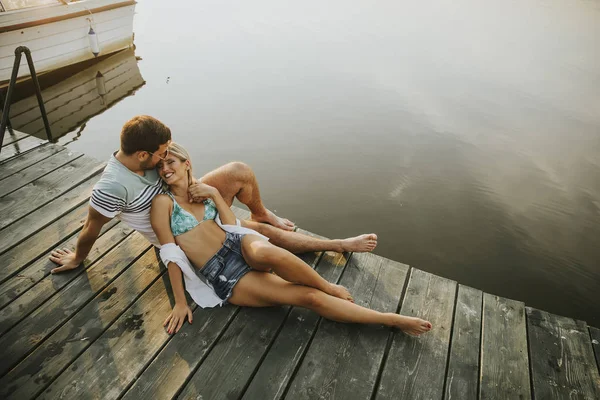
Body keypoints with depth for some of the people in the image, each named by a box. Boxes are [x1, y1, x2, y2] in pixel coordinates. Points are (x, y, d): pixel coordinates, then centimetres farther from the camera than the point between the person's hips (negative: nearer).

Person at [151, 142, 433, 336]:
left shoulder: (201, 189, 10)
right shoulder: (163, 202, -4)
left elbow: (232, 226, 5)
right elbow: (171, 254, -7)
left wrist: (214, 194, -4)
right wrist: (180, 302, -9)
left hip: (238, 243, 3)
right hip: (222, 275, -3)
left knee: (265, 252, -40)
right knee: (308, 297, -18)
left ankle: (329, 287, -13)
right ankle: (392, 320, -11)